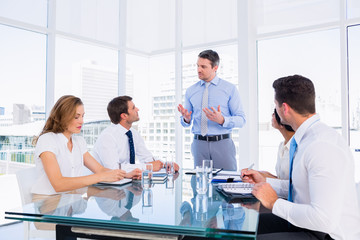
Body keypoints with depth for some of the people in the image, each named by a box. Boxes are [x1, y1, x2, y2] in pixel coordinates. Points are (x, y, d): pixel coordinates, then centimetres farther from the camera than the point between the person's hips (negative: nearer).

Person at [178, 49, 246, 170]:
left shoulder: (230, 89, 1)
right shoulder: (190, 91, 9)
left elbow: (241, 119, -3)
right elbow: (186, 121, 12)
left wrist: (222, 120, -20)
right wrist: (186, 118, -11)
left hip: (222, 143, -2)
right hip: (199, 143, 2)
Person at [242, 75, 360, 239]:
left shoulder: (323, 147, -27)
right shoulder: (302, 141, 4)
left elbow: (325, 220, -30)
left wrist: (275, 203, -20)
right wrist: (265, 182, 13)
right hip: (303, 224, 9)